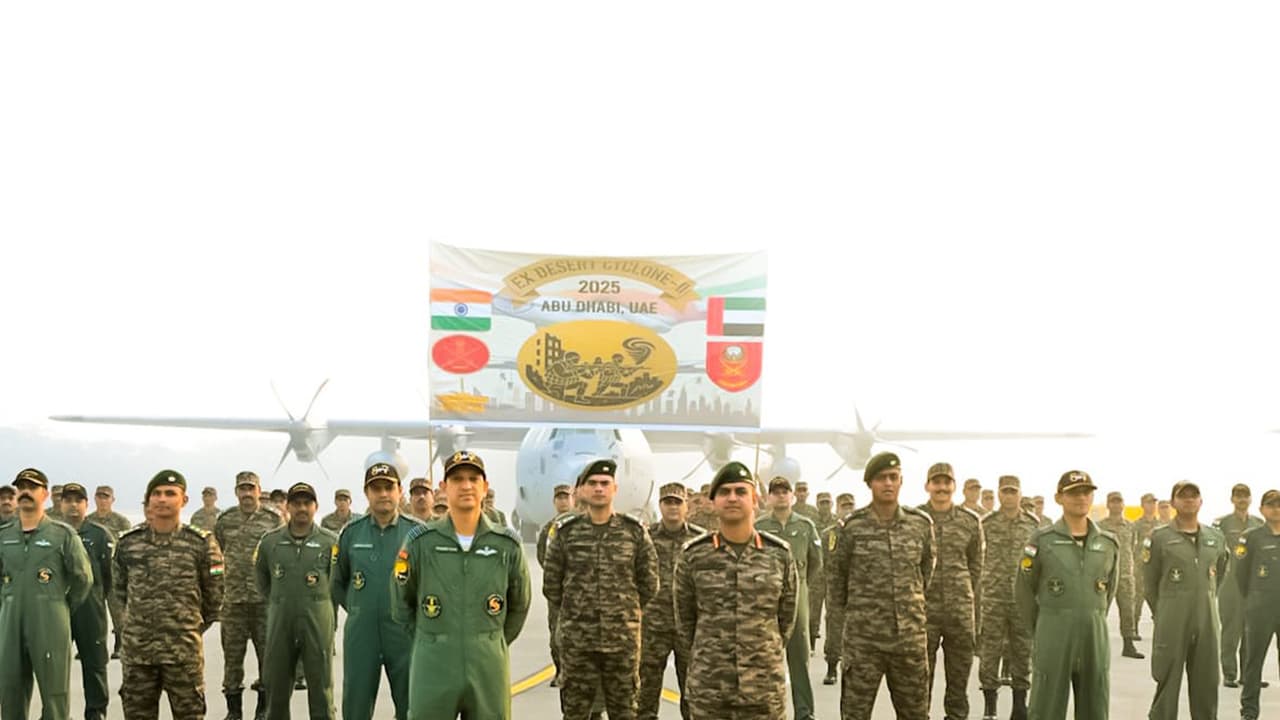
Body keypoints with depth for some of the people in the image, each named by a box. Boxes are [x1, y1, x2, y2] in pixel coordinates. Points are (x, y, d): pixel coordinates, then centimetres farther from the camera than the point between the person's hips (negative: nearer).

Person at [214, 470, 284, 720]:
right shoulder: (225, 521, 6)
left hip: (266, 598, -1)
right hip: (233, 599, 2)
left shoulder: (273, 520, 1)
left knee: (267, 653, 5)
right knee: (232, 655, 6)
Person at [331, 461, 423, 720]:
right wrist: (357, 610, 10)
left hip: (405, 632, -2)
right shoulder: (351, 533, 4)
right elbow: (338, 582, 17)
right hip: (361, 633, 2)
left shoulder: (417, 532, -3)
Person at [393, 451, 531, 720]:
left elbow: (520, 605, 14)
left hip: (489, 668, 1)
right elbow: (402, 603, 9)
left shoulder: (507, 544, 0)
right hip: (433, 667, -1)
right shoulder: (421, 541, -3)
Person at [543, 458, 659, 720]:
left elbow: (649, 584, 7)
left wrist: (625, 611, 11)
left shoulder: (635, 532, 0)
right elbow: (551, 584, 7)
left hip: (623, 638, 0)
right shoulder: (566, 532, 0)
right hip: (576, 639, 0)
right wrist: (572, 614, 10)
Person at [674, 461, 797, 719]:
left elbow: (786, 618, 11)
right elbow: (684, 620, 9)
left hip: (765, 689, 0)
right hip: (707, 690, 0)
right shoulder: (693, 555, -1)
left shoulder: (779, 554, 1)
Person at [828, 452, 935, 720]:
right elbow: (837, 575, 6)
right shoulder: (853, 526, -6)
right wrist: (841, 609, 12)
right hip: (863, 639, -2)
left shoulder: (921, 524, 2)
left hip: (911, 637, 2)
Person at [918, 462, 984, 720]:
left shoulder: (971, 521, 5)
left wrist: (975, 612, 10)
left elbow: (976, 567, 11)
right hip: (923, 610, -2)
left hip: (961, 611, 2)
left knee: (959, 677, 9)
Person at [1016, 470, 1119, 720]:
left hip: (1096, 637, 4)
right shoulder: (1042, 540, -4)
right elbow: (1024, 590, 3)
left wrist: (1091, 623, 14)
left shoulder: (1108, 543, 6)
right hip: (1053, 638, -3)